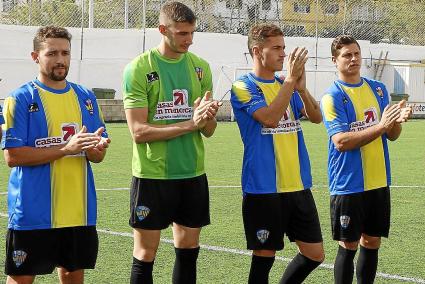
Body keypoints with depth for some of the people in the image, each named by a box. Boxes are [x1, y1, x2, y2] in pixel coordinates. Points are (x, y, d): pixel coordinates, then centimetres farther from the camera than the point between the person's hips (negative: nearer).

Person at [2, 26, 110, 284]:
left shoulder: (86, 97, 10)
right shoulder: (21, 98, -6)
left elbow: (97, 156, 14)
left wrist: (97, 148, -11)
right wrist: (66, 148, -20)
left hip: (80, 211, 5)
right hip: (33, 213, -5)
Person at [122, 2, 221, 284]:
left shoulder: (201, 67, 6)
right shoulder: (139, 69, -9)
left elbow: (209, 131, 7)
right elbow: (139, 131, -15)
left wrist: (207, 117, -17)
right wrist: (189, 124, -20)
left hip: (192, 174, 5)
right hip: (152, 175, -5)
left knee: (188, 250, 10)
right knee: (145, 255, 1)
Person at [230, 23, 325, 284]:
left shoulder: (286, 86, 12)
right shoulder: (243, 87, -7)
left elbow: (316, 117, 1)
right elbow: (270, 118, -22)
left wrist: (301, 88, -15)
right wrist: (291, 80, -21)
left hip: (298, 185, 6)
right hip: (263, 189, -6)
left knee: (315, 254, 8)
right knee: (264, 257, 0)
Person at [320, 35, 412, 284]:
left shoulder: (378, 89, 8)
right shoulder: (332, 97, -10)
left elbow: (392, 135, 10)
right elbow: (341, 142, -19)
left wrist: (398, 121, -13)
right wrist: (380, 126, -26)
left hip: (379, 182, 5)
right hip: (348, 185, -5)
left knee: (372, 242, 10)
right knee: (348, 245, 0)